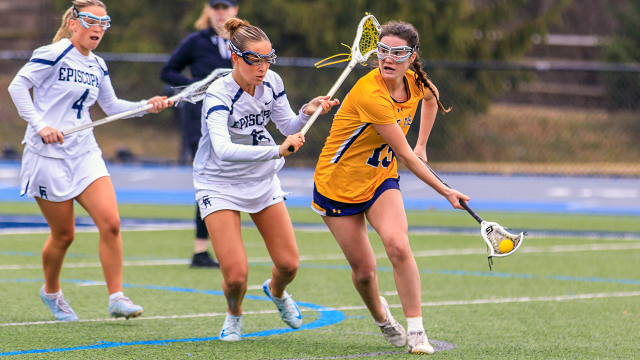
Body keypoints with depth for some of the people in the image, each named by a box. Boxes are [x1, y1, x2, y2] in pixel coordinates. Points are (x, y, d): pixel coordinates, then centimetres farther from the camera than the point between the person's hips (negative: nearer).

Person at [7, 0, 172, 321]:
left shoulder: (97, 66, 11)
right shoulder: (53, 54, -10)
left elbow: (111, 106, 23)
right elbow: (17, 86, -10)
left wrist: (146, 105, 8)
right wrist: (40, 125, -19)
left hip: (84, 153, 6)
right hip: (48, 154, -6)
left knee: (110, 223, -11)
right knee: (63, 234, 3)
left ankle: (116, 298, -6)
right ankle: (51, 292, 30)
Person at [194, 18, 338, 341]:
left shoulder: (272, 83, -8)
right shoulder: (219, 94, -27)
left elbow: (289, 127, 7)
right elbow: (223, 149, -42)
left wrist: (308, 113, -16)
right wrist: (277, 151, -50)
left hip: (264, 181, 5)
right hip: (220, 185, -5)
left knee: (288, 264, 3)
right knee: (236, 274, -15)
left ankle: (276, 291, 41)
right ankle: (234, 315, 20)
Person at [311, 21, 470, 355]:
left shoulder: (415, 83, -8)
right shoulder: (370, 94, -30)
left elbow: (431, 98, 21)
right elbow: (405, 155, -25)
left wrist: (421, 144, 13)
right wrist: (445, 191, -18)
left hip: (381, 180, 4)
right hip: (338, 185, -4)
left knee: (398, 245, -23)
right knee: (364, 270, 0)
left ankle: (416, 332, -16)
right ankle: (382, 318, 34)